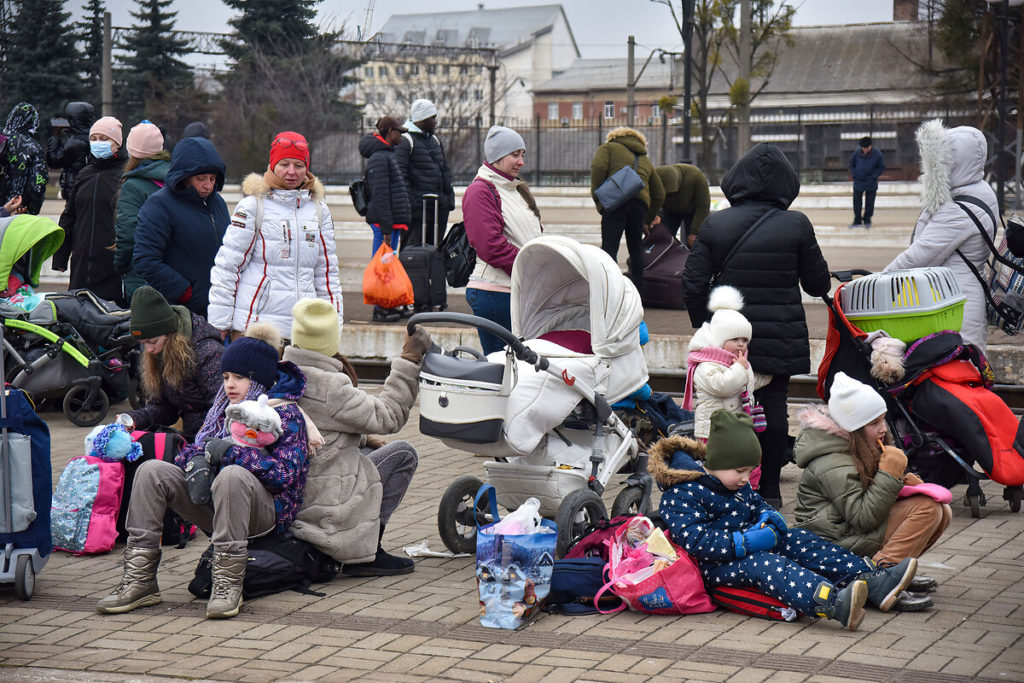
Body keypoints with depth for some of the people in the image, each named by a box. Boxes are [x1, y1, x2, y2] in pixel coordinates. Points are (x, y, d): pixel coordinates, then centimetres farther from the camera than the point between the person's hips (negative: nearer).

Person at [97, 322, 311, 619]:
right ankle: (139, 579, -16)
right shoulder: (224, 409, 19)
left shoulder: (286, 415, -2)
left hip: (265, 511, -7)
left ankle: (228, 584, -36)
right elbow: (196, 447, 17)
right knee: (152, 470, -10)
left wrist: (231, 452, -20)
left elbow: (286, 474, -16)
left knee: (232, 474, -38)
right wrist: (197, 461, -9)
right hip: (216, 505, 7)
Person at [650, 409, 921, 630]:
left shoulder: (737, 483, 13)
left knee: (800, 541, -8)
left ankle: (873, 582, -18)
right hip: (715, 565, -10)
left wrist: (770, 517, 0)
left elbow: (756, 504, 26)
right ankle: (832, 602, -64)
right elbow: (695, 541, -27)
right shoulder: (682, 494, -19)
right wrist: (747, 542, -30)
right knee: (761, 564, -36)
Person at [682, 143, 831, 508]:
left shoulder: (714, 224, -3)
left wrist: (702, 325, 12)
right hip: (780, 338, -1)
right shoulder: (796, 225, -7)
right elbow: (818, 284, -1)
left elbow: (693, 284, -3)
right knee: (773, 405, 8)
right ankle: (769, 488, 13)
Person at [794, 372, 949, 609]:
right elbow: (863, 518, -25)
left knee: (942, 512, 2)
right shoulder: (834, 466, -21)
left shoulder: (862, 451, 10)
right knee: (928, 508, -22)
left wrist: (902, 480, 2)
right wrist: (890, 473, -25)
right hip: (840, 541, -10)